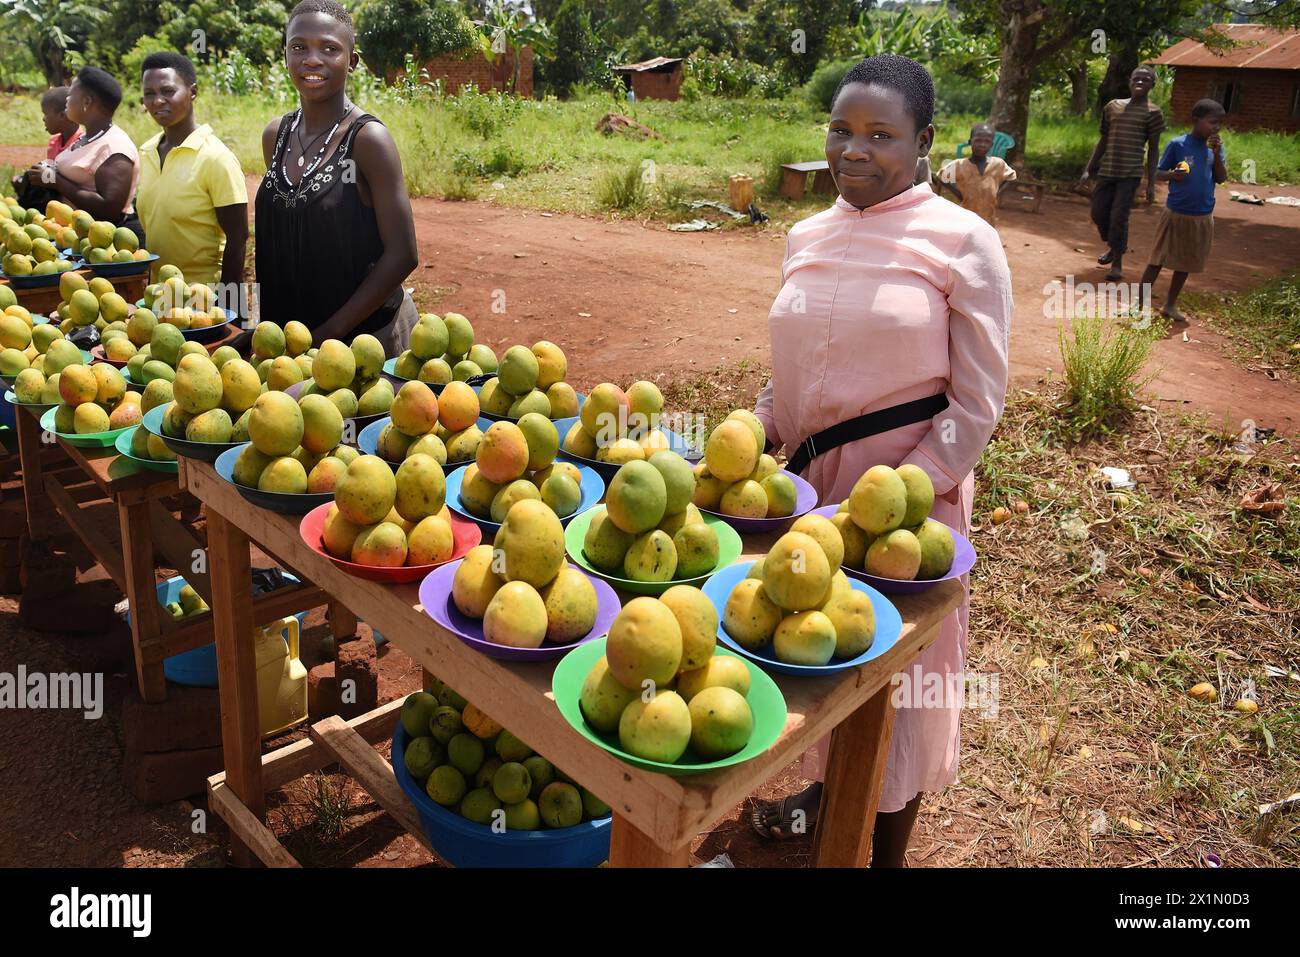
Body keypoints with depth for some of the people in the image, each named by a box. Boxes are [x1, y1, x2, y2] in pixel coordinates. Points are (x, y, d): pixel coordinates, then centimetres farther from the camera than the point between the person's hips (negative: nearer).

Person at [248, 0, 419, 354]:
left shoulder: (368, 138, -14)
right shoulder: (275, 135, 4)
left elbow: (402, 255, -17)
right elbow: (276, 240, 14)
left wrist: (329, 333, -17)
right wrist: (269, 323, 5)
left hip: (368, 329, -5)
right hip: (288, 330, 6)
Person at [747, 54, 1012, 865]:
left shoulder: (962, 242, -10)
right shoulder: (809, 237, 6)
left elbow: (977, 405, -10)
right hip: (809, 481, 5)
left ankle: (888, 849, 34)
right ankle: (829, 789, 47)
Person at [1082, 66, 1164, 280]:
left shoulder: (1152, 113, -3)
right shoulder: (1113, 106, 9)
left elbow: (1153, 150, -2)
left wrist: (1151, 183, -7)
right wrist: (1089, 169, 12)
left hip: (1130, 174, -4)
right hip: (1107, 171, 5)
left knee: (1119, 217, -7)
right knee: (1098, 213, 6)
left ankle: (1117, 263, 6)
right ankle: (1114, 246, 32)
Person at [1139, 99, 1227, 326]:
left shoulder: (1216, 147, 3)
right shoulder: (1177, 144, -9)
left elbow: (1221, 178, -1)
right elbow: (1159, 173, -5)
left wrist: (1216, 153, -14)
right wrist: (1172, 175, -26)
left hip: (1203, 217, 5)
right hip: (1176, 213, -4)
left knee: (1185, 264, 12)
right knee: (1158, 260, 1)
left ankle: (1170, 305, 23)